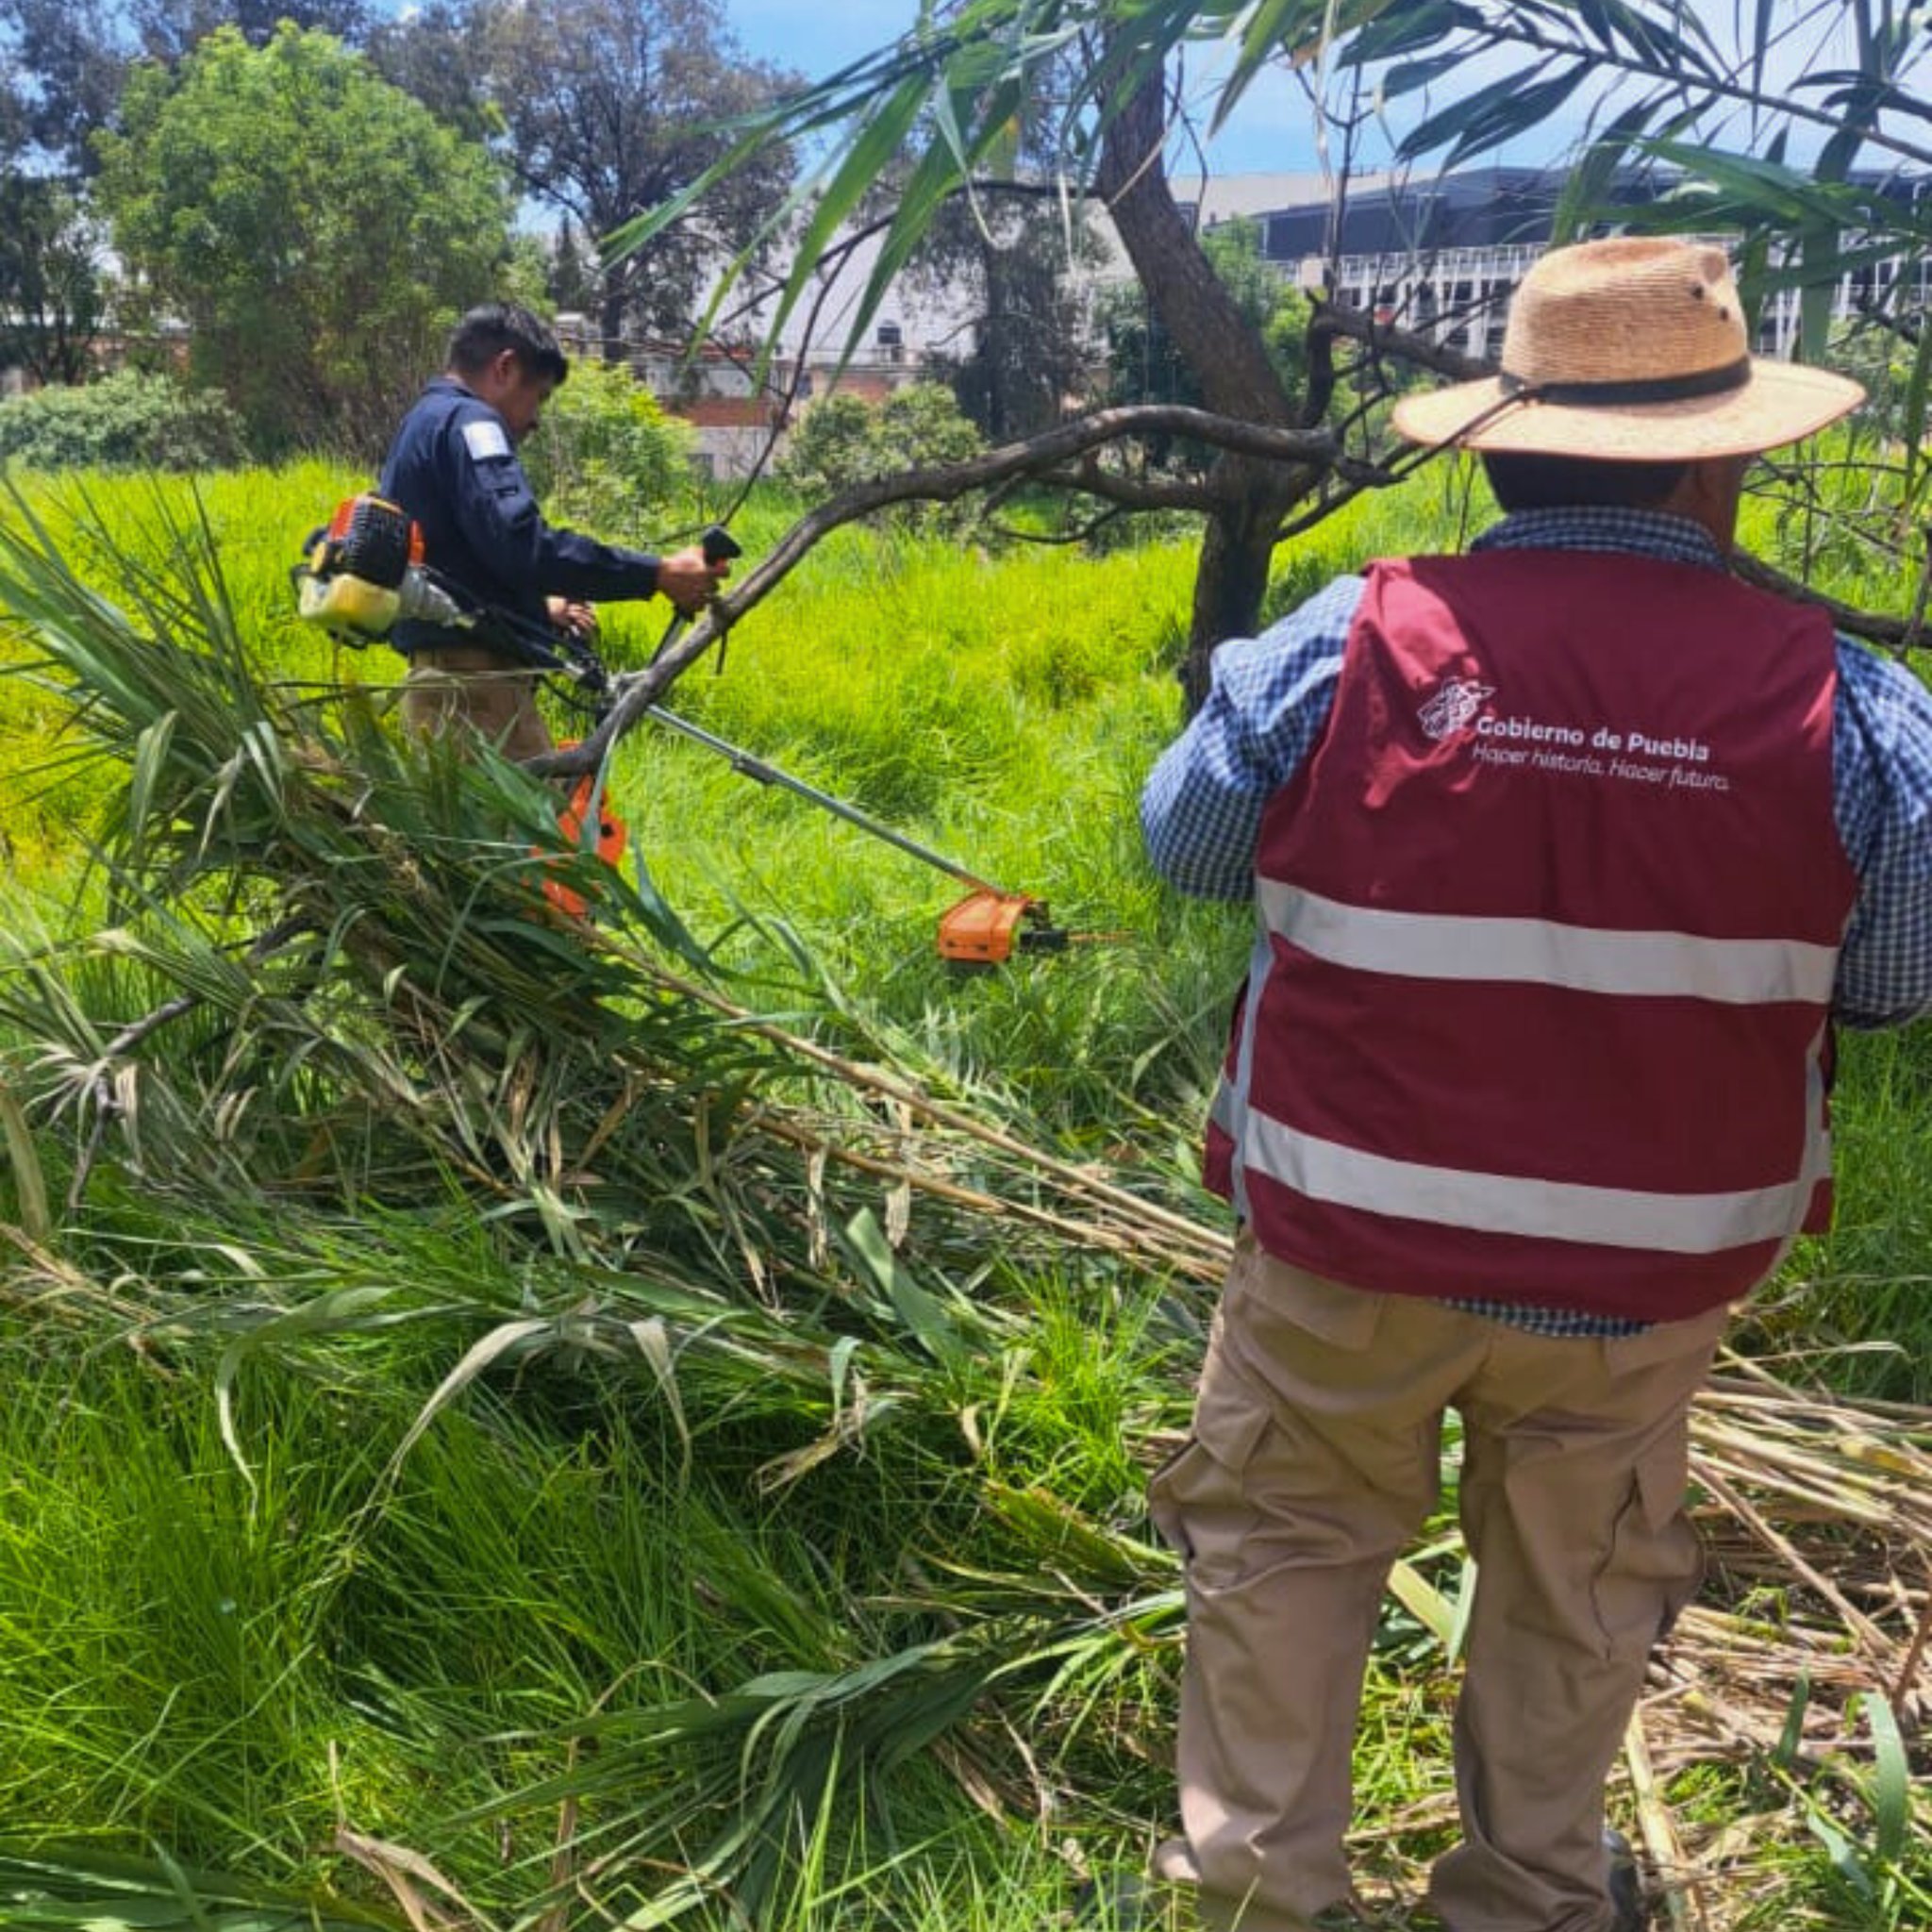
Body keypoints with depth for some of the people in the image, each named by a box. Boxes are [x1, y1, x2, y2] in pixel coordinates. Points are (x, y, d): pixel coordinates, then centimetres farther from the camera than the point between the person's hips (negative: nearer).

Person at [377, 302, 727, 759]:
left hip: (441, 680, 11)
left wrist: (540, 608, 34)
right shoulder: (466, 421, -8)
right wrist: (657, 573, -22)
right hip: (477, 682, -11)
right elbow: (520, 542, -23)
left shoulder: (419, 427, 24)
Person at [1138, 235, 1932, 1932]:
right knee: (1577, 1594, 24)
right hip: (1643, 1276, 1)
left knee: (1284, 1543, 21)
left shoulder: (1347, 644, -16)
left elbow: (1184, 845, -1)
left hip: (1349, 1244, -1)